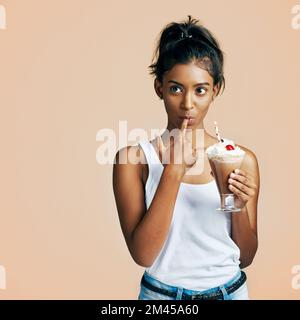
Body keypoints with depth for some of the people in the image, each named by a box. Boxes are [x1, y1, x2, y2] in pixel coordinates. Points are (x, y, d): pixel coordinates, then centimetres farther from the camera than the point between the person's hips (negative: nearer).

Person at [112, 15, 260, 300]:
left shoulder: (242, 160, -7)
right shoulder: (133, 159, -13)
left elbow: (245, 257, -1)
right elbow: (142, 254, -19)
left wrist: (239, 207, -19)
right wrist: (174, 171, -24)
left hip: (229, 291, 2)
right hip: (161, 294, -1)